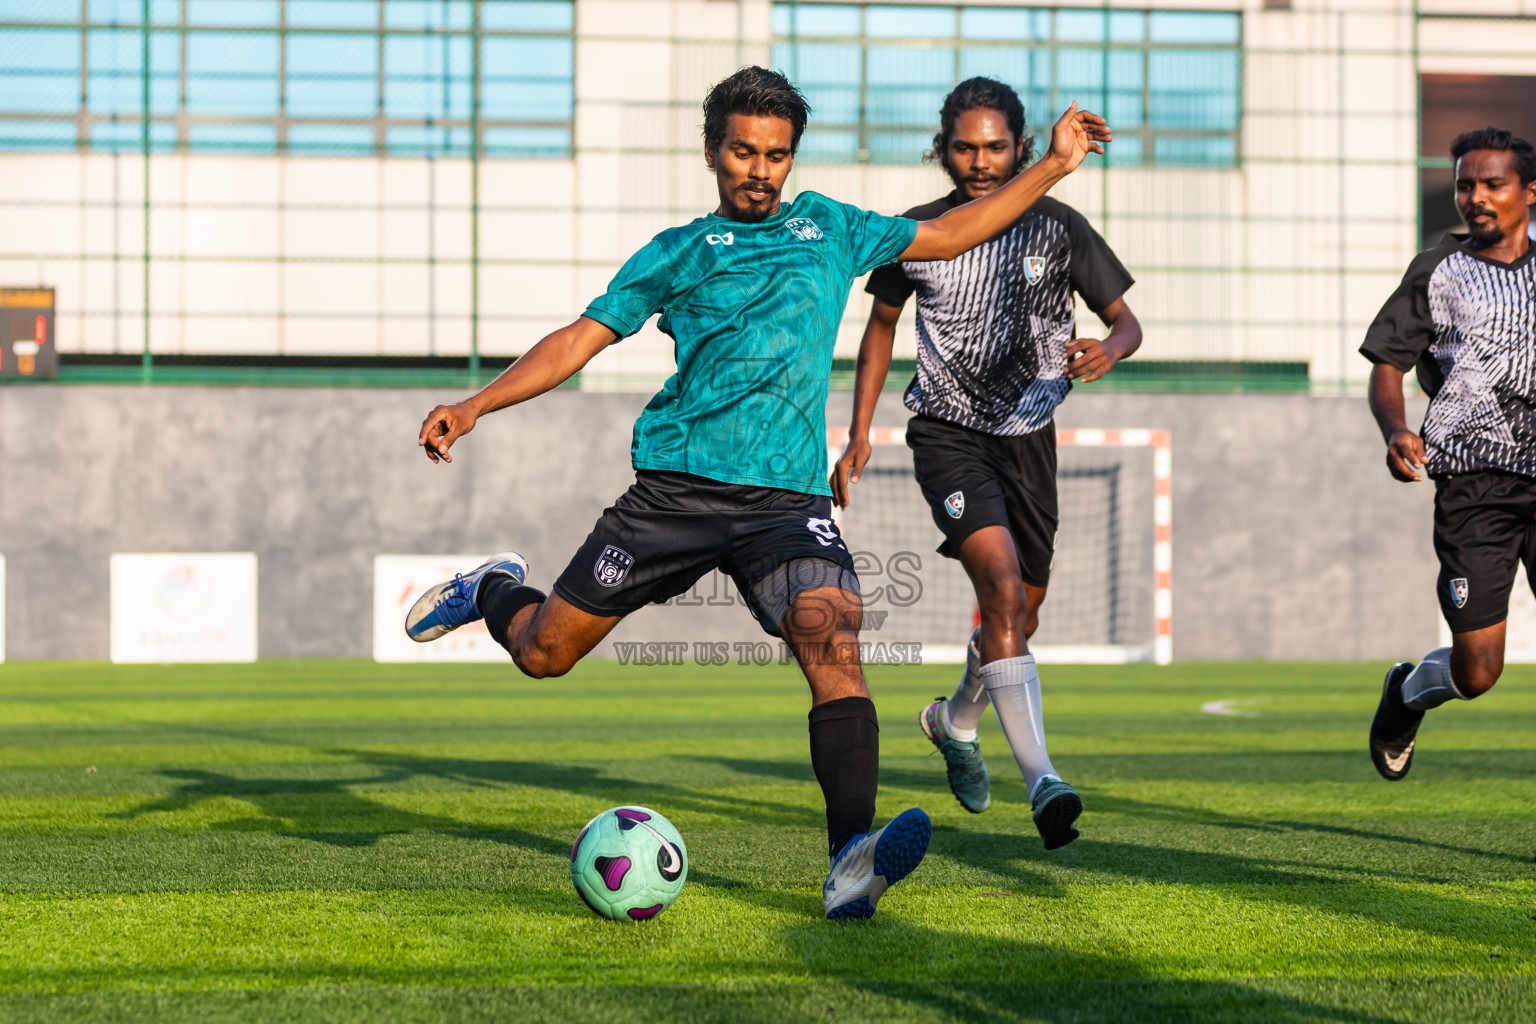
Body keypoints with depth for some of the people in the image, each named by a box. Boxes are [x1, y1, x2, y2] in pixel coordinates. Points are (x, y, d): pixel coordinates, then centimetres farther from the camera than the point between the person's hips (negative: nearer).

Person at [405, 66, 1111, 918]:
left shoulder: (828, 228, 18)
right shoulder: (677, 253, 11)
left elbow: (946, 236, 28)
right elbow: (582, 337, 7)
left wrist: (1052, 166, 24)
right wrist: (474, 407, -4)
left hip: (786, 495, 1)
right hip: (677, 486, -1)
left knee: (833, 638, -26)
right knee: (543, 652, 4)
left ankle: (851, 861, -38)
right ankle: (493, 592, 42)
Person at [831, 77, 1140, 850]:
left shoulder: (1057, 228, -4)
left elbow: (1125, 320, 0)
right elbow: (882, 323, 12)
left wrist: (1107, 349, -25)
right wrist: (858, 434, 8)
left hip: (1028, 435, 3)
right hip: (948, 431, -3)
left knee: (1020, 615, 12)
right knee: (1002, 583, -25)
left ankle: (955, 720, 45)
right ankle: (1042, 779, -32)